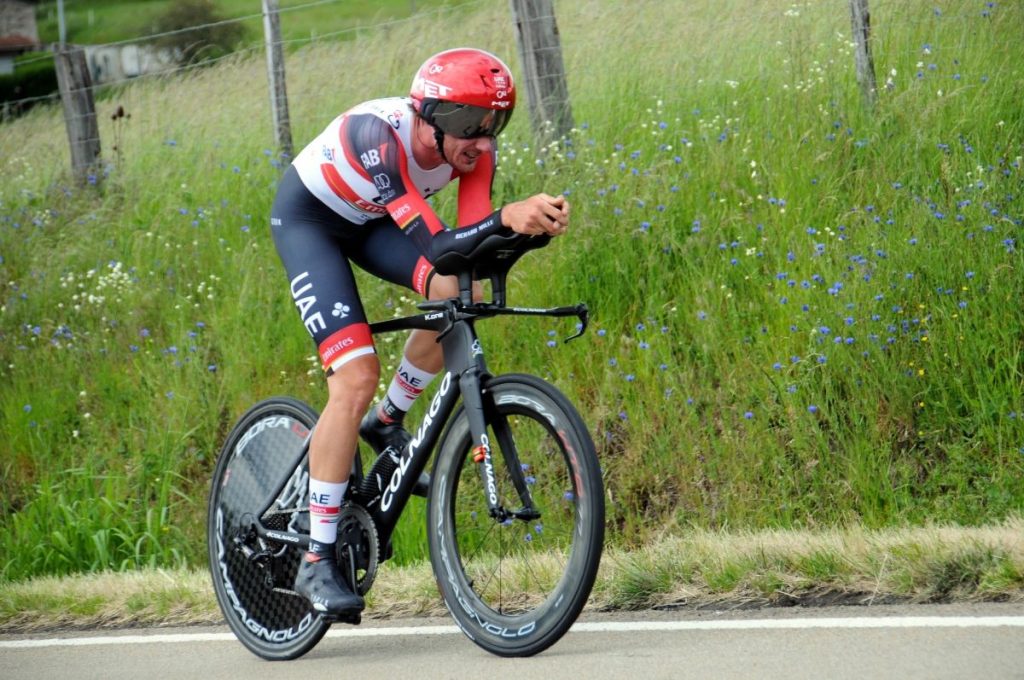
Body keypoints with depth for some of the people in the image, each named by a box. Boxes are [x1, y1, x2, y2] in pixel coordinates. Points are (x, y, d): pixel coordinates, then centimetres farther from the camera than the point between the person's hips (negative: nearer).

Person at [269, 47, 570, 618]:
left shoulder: (475, 147, -21)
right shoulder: (378, 136, -39)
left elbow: (472, 240, -27)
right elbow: (434, 245, -46)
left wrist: (537, 223, -46)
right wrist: (506, 217, -62)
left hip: (370, 220, 6)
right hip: (309, 218, -6)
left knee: (456, 294, -21)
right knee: (356, 378, -20)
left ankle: (387, 422, 7)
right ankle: (317, 563, -15)